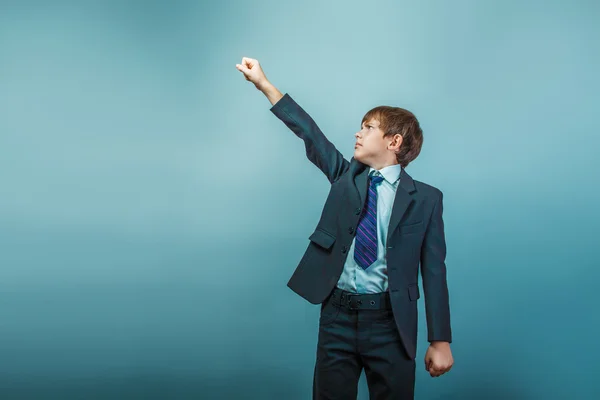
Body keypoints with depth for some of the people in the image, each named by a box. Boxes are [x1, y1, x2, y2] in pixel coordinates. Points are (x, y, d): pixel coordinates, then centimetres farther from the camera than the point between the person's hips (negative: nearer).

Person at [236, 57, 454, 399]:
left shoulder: (425, 199, -2)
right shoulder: (347, 176, 9)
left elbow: (434, 271, -4)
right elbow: (309, 133, 4)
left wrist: (440, 341, -7)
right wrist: (264, 84, -1)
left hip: (389, 321, -3)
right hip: (337, 315, 3)